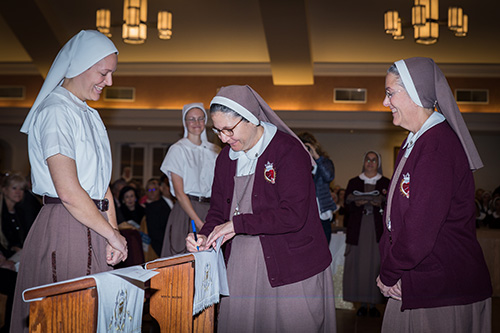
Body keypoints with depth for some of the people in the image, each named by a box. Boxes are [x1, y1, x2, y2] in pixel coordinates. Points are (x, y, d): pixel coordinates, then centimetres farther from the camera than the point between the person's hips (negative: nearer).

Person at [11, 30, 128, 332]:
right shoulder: (55, 112, -13)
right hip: (65, 230, -9)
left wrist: (113, 235, 4)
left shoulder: (90, 115, 16)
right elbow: (68, 192, -20)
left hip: (93, 228, 9)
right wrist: (113, 233, -11)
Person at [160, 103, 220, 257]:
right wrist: (199, 222, -14)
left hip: (210, 209, 4)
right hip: (186, 210, -4)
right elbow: (179, 192, -7)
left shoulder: (213, 150, 12)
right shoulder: (178, 149, -1)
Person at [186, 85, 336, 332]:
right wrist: (205, 236, -5)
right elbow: (218, 211, 17)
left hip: (291, 270, -5)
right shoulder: (226, 159, 11)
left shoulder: (288, 150, -12)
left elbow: (293, 215, -20)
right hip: (241, 270, 6)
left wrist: (238, 224, -18)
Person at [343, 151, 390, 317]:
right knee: (358, 264, -3)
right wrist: (357, 203, -13)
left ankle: (373, 303, 2)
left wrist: (381, 203, -14)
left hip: (378, 228, -1)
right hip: (358, 228, 1)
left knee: (376, 263, -6)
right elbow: (347, 205, 7)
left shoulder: (386, 183, 10)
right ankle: (362, 303, 5)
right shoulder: (353, 182, 13)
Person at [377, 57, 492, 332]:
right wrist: (389, 272, -1)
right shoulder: (414, 143, 12)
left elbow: (419, 231, -25)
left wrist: (388, 275, -10)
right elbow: (395, 215, 11)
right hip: (415, 286, 9)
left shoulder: (438, 147, -21)